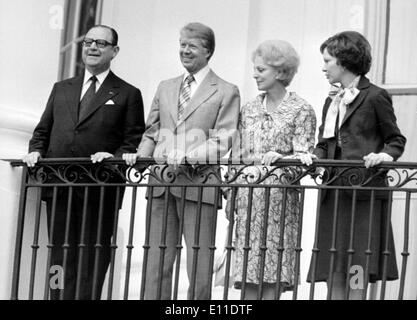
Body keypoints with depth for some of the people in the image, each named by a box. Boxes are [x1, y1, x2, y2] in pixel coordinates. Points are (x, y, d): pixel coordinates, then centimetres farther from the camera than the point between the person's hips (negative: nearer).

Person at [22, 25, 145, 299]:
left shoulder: (128, 95, 7)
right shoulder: (61, 89, 20)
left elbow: (135, 142, 1)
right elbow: (43, 130, 20)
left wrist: (115, 156, -17)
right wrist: (36, 151, 1)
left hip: (100, 191, -4)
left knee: (92, 260, -3)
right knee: (61, 258, 5)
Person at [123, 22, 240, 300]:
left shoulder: (226, 92, 5)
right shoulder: (165, 88, 21)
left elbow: (222, 141, -5)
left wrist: (188, 157, -19)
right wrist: (140, 154, 1)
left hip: (198, 184, -5)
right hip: (161, 183, 5)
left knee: (199, 265, -6)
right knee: (157, 263, 3)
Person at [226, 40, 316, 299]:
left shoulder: (301, 110, 0)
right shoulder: (249, 110, 14)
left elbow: (303, 156, -5)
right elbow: (237, 154, 16)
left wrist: (278, 160, -25)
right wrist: (231, 195, 9)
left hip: (278, 198, -4)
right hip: (247, 198, 5)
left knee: (270, 275, -5)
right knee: (246, 272, 2)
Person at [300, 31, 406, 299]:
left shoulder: (375, 97, -2)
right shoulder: (332, 102, 19)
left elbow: (397, 139, 1)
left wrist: (385, 155, -19)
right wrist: (314, 156, -3)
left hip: (365, 191, -7)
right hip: (334, 193, 7)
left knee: (357, 270, -8)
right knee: (334, 273, 5)